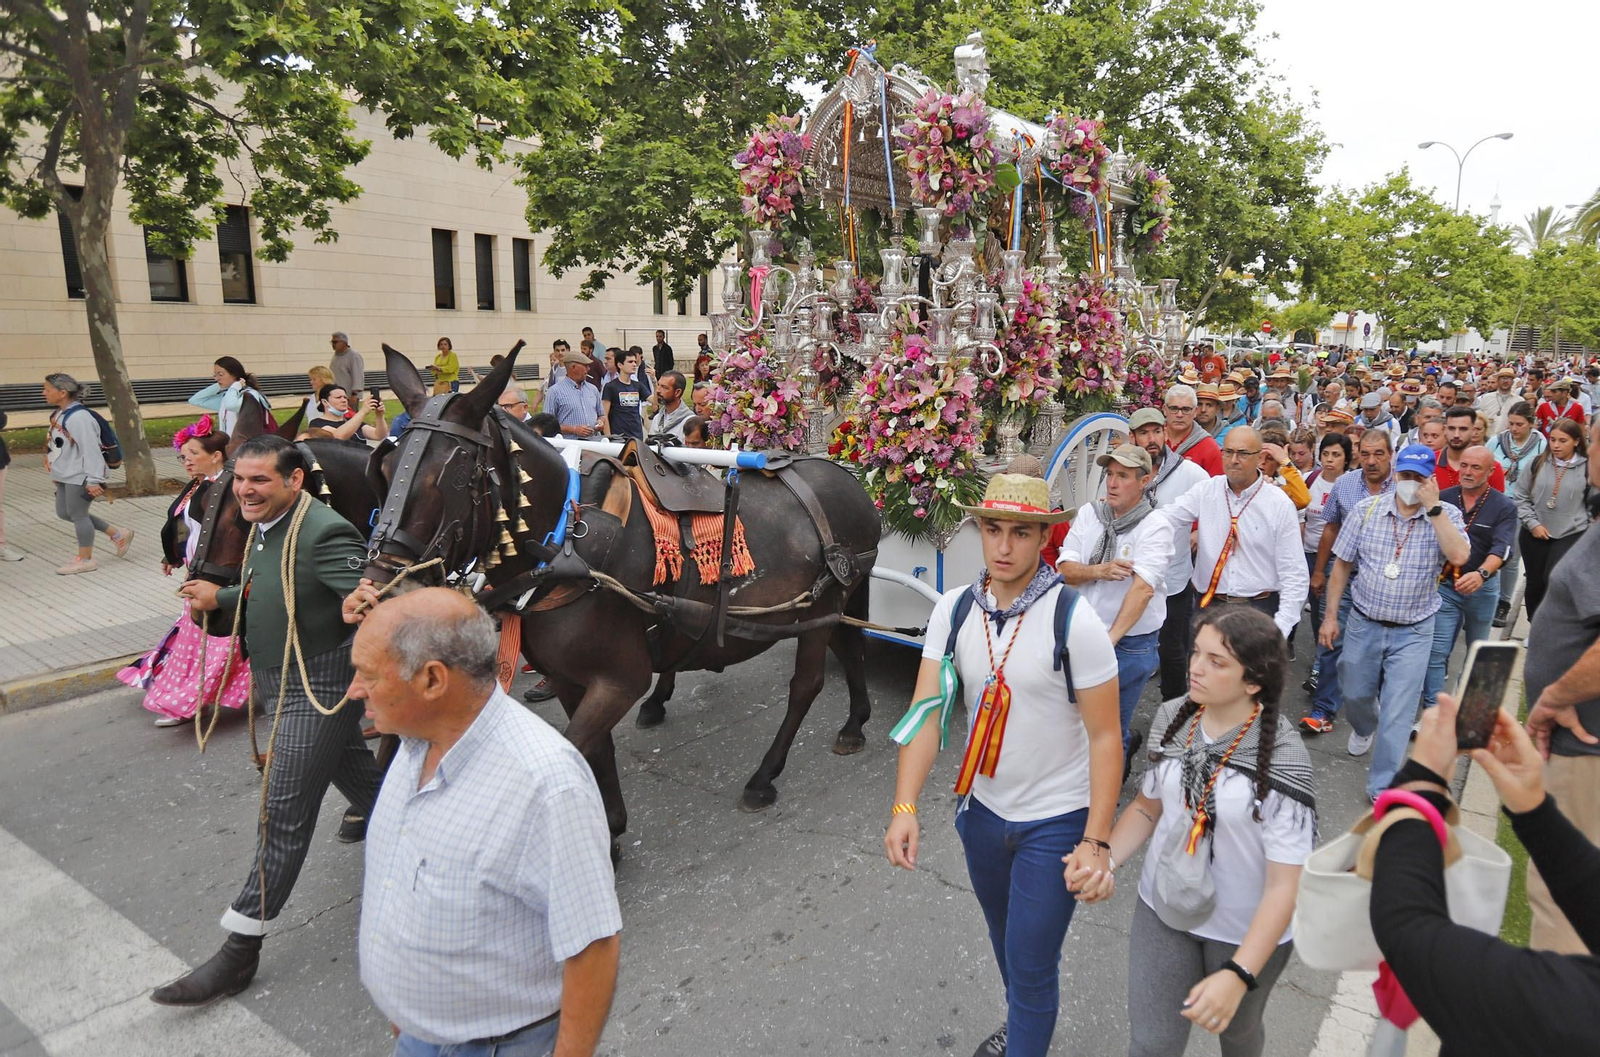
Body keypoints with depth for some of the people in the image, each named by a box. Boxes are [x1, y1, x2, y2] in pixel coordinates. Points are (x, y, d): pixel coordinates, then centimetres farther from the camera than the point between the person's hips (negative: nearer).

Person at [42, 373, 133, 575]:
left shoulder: (78, 417, -22)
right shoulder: (59, 414, 8)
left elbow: (91, 450, -24)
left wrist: (93, 480, -25)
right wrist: (55, 472, 23)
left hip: (79, 476, -10)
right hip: (65, 475, 10)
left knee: (77, 514, 0)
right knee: (64, 513, 14)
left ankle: (85, 559, 14)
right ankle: (118, 534, 20)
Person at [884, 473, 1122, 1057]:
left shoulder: (1074, 620, -21)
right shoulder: (954, 609, -9)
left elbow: (1105, 736, -17)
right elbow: (927, 711, -11)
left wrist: (1095, 842, -20)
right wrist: (904, 807, -20)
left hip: (1056, 821, -5)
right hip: (984, 809, 5)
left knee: (1031, 964, 3)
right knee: (1004, 937, 27)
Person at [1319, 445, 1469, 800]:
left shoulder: (1446, 516, -8)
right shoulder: (1366, 509, -5)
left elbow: (1459, 556, -28)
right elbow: (1342, 565, 1)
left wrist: (1433, 507, -25)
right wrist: (1330, 616, 1)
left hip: (1413, 633, -2)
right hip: (1363, 624, 2)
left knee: (1398, 713, 0)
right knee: (1355, 694, 20)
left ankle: (1382, 786, 14)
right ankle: (1364, 728, 55)